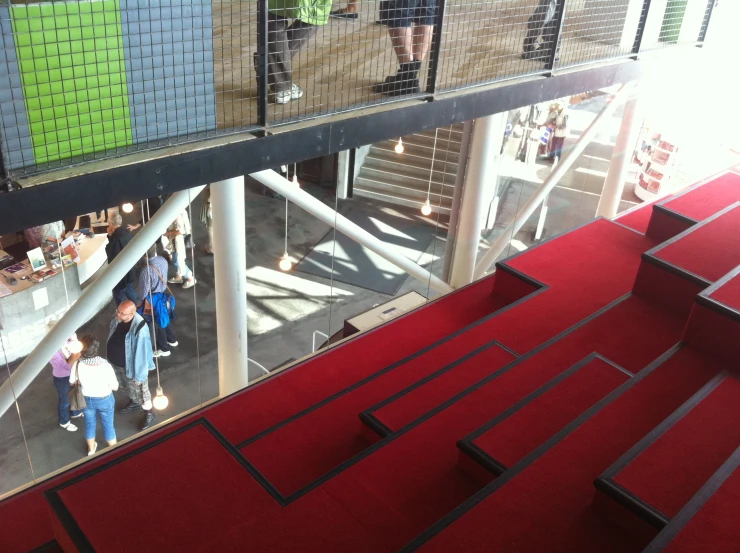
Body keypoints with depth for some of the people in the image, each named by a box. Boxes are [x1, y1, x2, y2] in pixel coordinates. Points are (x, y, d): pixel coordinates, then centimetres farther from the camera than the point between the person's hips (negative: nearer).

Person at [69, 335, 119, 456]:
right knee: (108, 425, 21)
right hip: (105, 400, -2)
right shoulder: (105, 366, -33)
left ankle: (91, 449, 51)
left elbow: (72, 382, -6)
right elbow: (115, 387, -20)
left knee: (89, 424, 28)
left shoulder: (77, 364, -27)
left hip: (87, 399, 2)